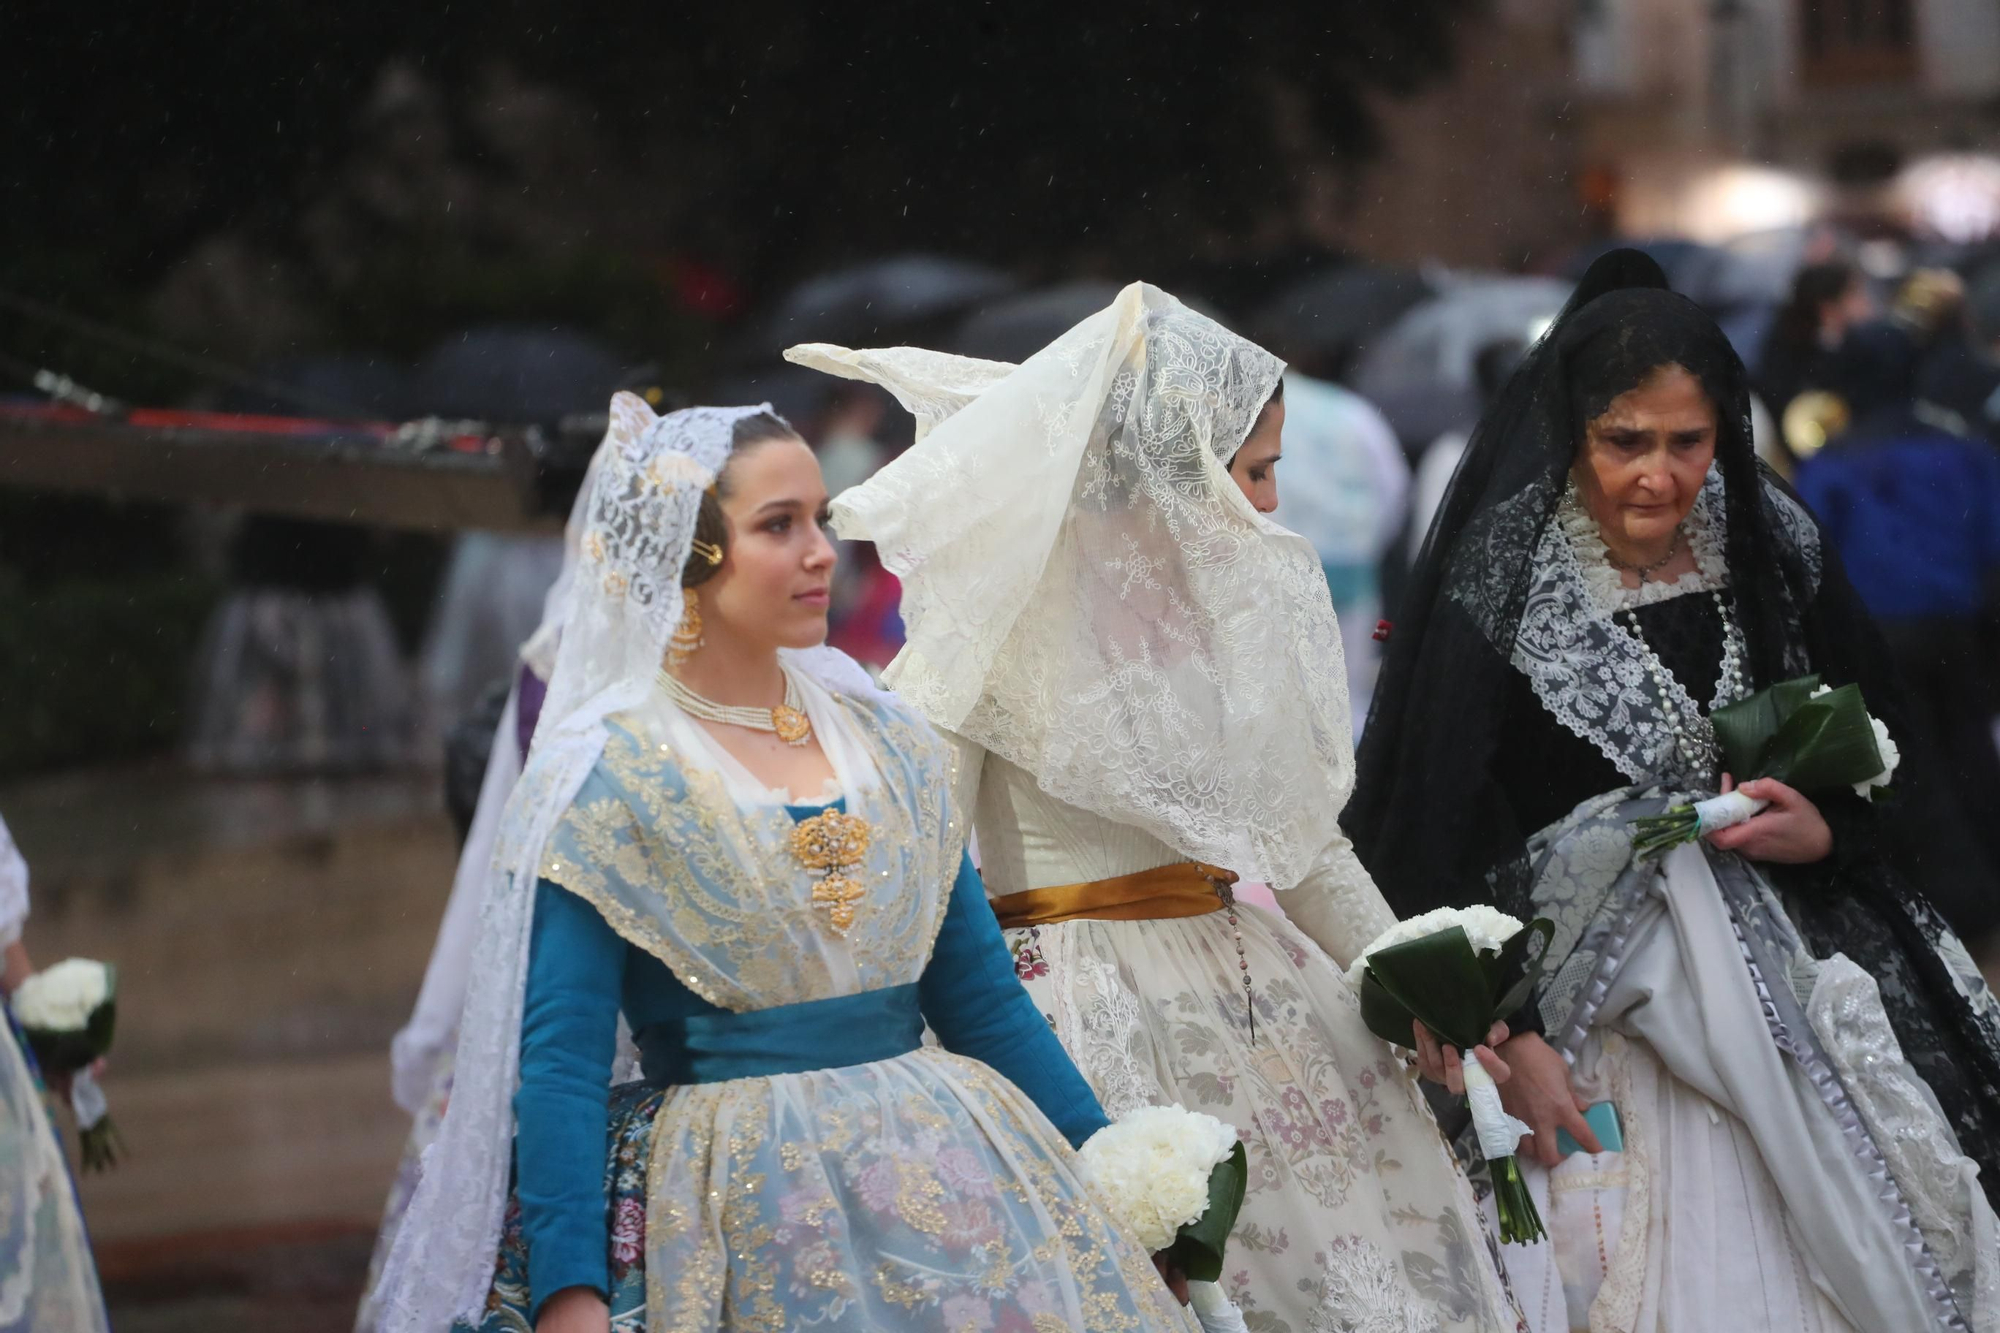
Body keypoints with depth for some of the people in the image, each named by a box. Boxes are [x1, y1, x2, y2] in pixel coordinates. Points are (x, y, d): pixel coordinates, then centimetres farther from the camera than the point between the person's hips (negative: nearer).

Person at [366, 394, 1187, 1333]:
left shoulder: (885, 741, 9)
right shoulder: (598, 781, -6)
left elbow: (982, 1000, 13)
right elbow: (559, 1064, -12)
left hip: (939, 1175, 5)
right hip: (738, 1220, -5)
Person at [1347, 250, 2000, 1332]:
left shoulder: (1775, 553, 2)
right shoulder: (1505, 588, -11)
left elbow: (1890, 778, 12)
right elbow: (1441, 837, -12)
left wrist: (1825, 831, -9)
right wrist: (1508, 1039, -17)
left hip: (1785, 983, 4)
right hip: (1589, 1017, -4)